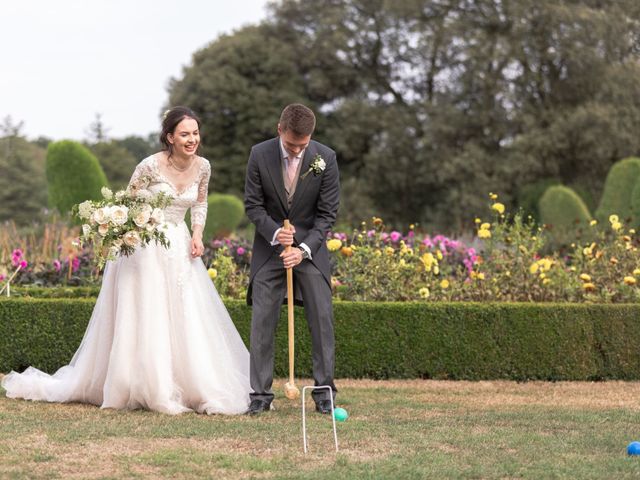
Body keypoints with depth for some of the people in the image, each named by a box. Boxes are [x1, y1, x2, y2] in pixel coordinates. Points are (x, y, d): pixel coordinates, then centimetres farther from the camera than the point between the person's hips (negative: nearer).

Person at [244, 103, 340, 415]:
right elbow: (252, 204, -4)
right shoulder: (260, 155, -11)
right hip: (270, 247, 0)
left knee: (322, 319, -4)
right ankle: (260, 394, 0)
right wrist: (275, 233, -20)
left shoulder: (326, 158, -12)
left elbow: (327, 213, -8)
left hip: (311, 246, 0)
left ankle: (324, 391, 4)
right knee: (262, 320, -4)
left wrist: (304, 249, -19)